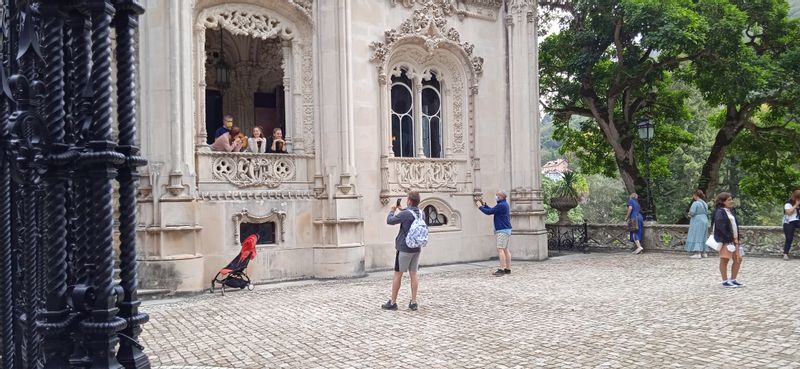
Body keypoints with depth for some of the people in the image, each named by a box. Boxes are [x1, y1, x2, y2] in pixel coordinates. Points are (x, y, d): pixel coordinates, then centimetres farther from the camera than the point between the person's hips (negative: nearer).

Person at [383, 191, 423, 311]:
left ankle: (392, 303, 9)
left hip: (404, 249, -6)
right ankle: (413, 303, 9)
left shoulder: (405, 214, -18)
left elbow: (389, 221, -8)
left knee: (397, 275, 3)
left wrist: (392, 210, 10)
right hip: (416, 249, 6)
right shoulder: (421, 213, 2)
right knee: (413, 275, 8)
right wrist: (401, 210, 21)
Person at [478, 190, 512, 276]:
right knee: (505, 249, 11)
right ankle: (508, 269, 15)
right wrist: (484, 204, 16)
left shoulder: (501, 205, -17)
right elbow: (491, 210, 22)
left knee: (500, 249, -13)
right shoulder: (503, 204, 17)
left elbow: (489, 212, -16)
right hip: (503, 230, 11)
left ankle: (502, 269, -16)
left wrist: (480, 207, -2)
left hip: (503, 230, -11)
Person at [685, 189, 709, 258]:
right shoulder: (705, 204, 11)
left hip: (697, 222, -8)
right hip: (705, 221, 8)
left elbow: (692, 213, -19)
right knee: (703, 237, 15)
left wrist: (690, 214, 1)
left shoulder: (695, 203, -15)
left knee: (696, 237, -7)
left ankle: (697, 253, -13)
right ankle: (704, 252, 17)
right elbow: (706, 213, 15)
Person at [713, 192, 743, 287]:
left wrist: (736, 239, 8)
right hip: (725, 240, -9)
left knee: (738, 259, 10)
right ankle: (725, 281, 6)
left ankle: (733, 280, 20)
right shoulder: (720, 212, -12)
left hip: (734, 239, 9)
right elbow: (721, 227, -19)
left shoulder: (731, 211, 15)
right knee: (724, 260, -1)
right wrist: (731, 238, -18)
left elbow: (735, 225, 17)